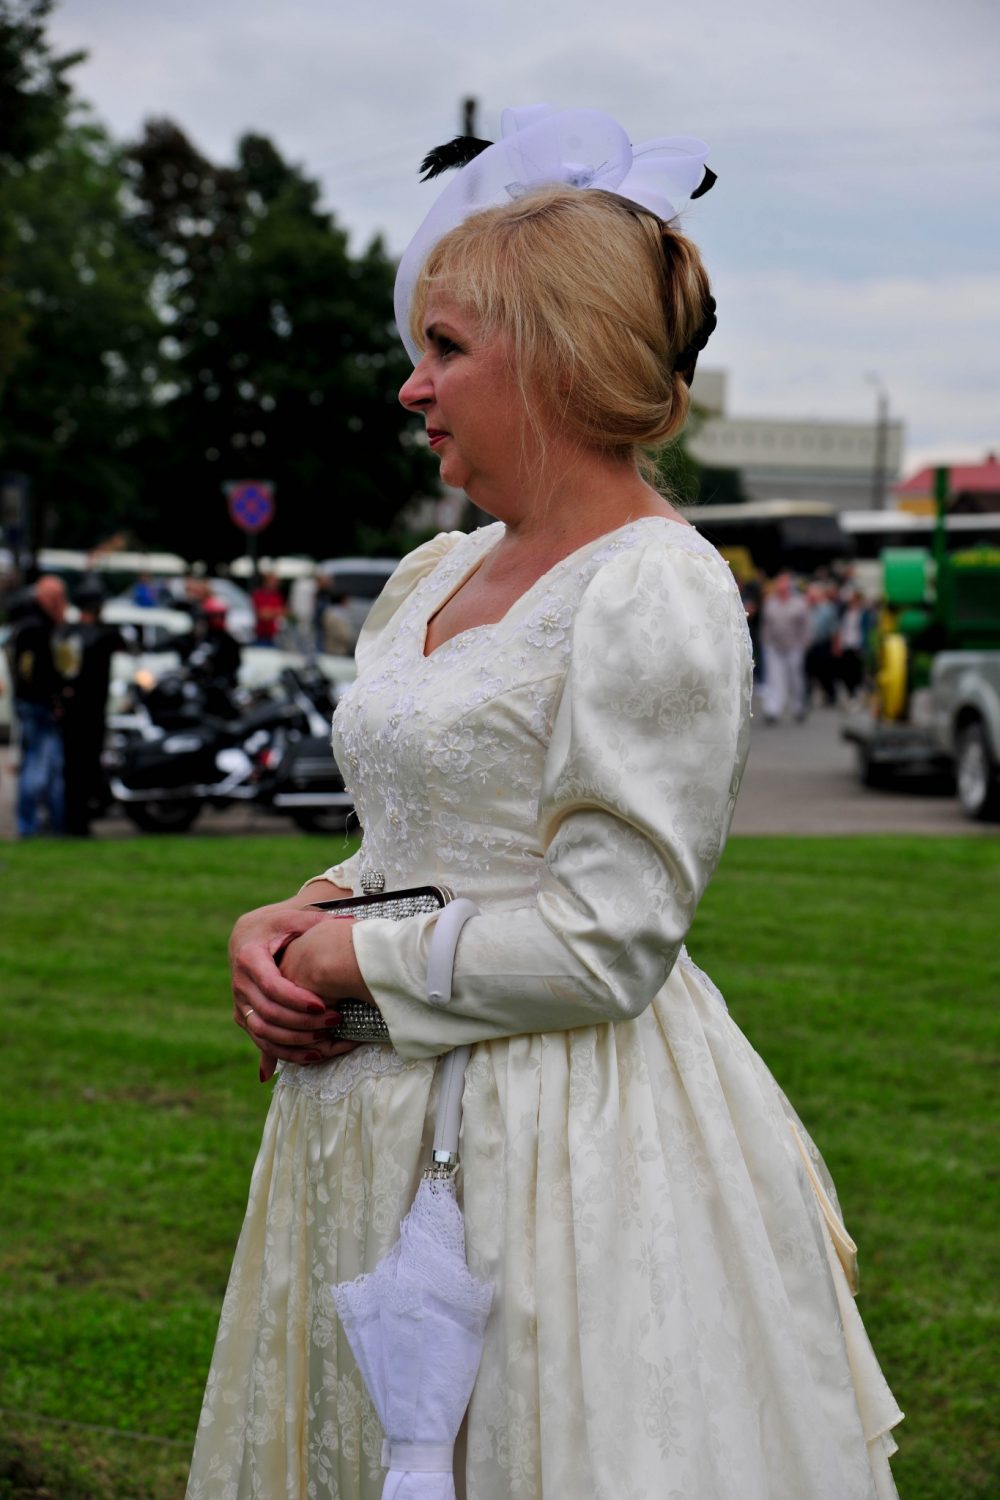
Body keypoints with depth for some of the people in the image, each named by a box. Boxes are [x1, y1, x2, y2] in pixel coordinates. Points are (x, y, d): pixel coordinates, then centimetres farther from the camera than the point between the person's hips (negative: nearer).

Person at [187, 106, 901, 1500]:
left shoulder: (655, 593, -16)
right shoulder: (435, 572, 10)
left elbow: (605, 947, -20)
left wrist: (355, 959, -12)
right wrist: (285, 924, 0)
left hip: (554, 1150, -8)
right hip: (380, 1120, 8)